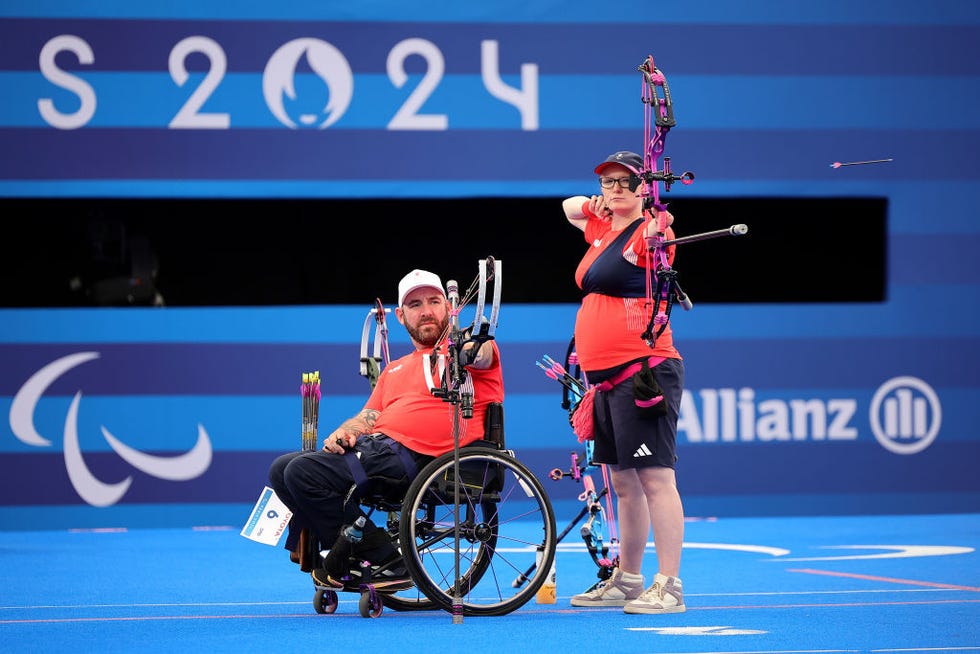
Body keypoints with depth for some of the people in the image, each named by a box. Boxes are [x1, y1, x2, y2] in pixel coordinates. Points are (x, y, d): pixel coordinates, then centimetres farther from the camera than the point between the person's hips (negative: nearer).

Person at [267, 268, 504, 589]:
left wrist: (471, 350, -44)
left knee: (304, 472, -22)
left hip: (412, 455, -8)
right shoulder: (394, 370, 30)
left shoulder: (463, 346, 7)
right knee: (282, 469, -3)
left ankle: (384, 562, -14)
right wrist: (344, 432, -3)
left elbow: (481, 355, -18)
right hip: (371, 445, 8)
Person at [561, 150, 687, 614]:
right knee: (623, 481, 15)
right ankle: (627, 581, 23)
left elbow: (664, 257, -32)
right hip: (607, 378, 9)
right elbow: (569, 205, 36)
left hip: (643, 371, -9)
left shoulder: (646, 231, -9)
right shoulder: (600, 226, 16)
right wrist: (587, 205, 15)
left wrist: (661, 232, -53)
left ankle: (669, 587, -13)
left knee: (654, 476, -11)